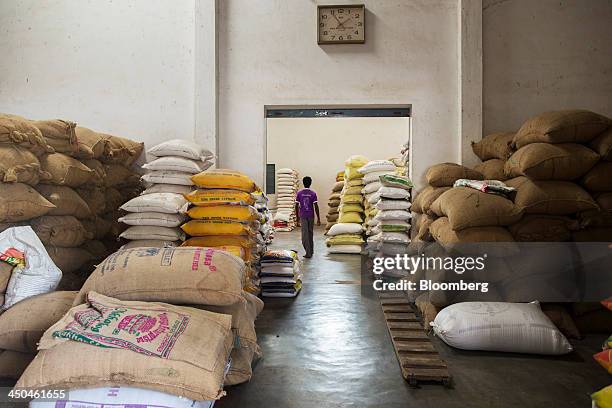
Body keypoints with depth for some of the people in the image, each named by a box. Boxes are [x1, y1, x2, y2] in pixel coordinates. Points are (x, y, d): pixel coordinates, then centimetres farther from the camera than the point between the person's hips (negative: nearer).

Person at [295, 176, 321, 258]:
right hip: (311, 216, 1)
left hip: (303, 216, -1)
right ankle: (311, 251, 26)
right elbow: (316, 207, -7)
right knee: (310, 233, 15)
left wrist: (297, 218, 8)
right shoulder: (313, 194, -3)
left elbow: (296, 206, 0)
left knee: (305, 234, -2)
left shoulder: (299, 193, -1)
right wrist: (318, 218, -1)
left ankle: (308, 253, -8)